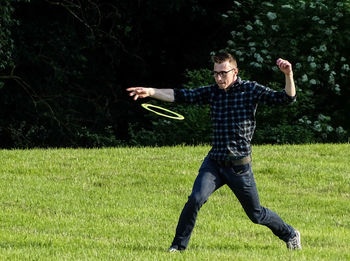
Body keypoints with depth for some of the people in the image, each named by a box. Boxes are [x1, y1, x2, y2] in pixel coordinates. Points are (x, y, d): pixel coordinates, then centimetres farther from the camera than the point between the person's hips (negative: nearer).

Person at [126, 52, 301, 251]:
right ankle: (179, 245, -8)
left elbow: (287, 99, -10)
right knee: (196, 199, -20)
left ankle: (290, 235, 33)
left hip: (239, 165, -3)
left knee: (256, 214, 8)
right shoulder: (212, 92, 6)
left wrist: (289, 75, -27)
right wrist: (150, 92, -11)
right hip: (214, 161, 3)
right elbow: (181, 96, 0)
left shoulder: (251, 90, -4)